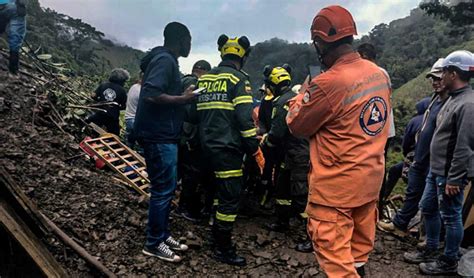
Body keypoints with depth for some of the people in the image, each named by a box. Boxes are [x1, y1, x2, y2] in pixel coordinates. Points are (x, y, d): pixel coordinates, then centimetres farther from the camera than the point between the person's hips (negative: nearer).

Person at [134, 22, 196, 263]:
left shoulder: (167, 60, 17)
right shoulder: (165, 60, -14)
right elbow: (151, 95, -26)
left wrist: (184, 97, 10)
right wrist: (184, 99, -17)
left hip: (164, 134, 10)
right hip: (159, 135, -10)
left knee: (166, 188, 16)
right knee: (163, 190, -2)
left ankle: (163, 235, 27)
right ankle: (154, 243, 11)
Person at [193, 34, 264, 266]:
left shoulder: (204, 78, 13)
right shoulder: (238, 78, -9)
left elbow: (197, 111, 15)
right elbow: (244, 118, -16)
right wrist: (255, 149, -9)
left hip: (209, 145, 8)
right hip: (229, 147, -8)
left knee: (221, 190, 22)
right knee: (230, 196, 0)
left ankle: (216, 233, 34)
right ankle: (223, 248, 9)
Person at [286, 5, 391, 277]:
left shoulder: (328, 83, -23)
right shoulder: (380, 74, 2)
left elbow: (297, 126, -9)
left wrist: (303, 94, 8)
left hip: (337, 185, -8)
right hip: (372, 178, 8)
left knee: (335, 255, 6)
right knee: (360, 247, 23)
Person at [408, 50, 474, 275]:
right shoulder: (453, 98, 11)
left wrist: (453, 178, -22)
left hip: (449, 174, -10)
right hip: (435, 170, 10)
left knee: (451, 217, 4)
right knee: (428, 209, 19)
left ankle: (449, 263, 20)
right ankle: (430, 250, 35)